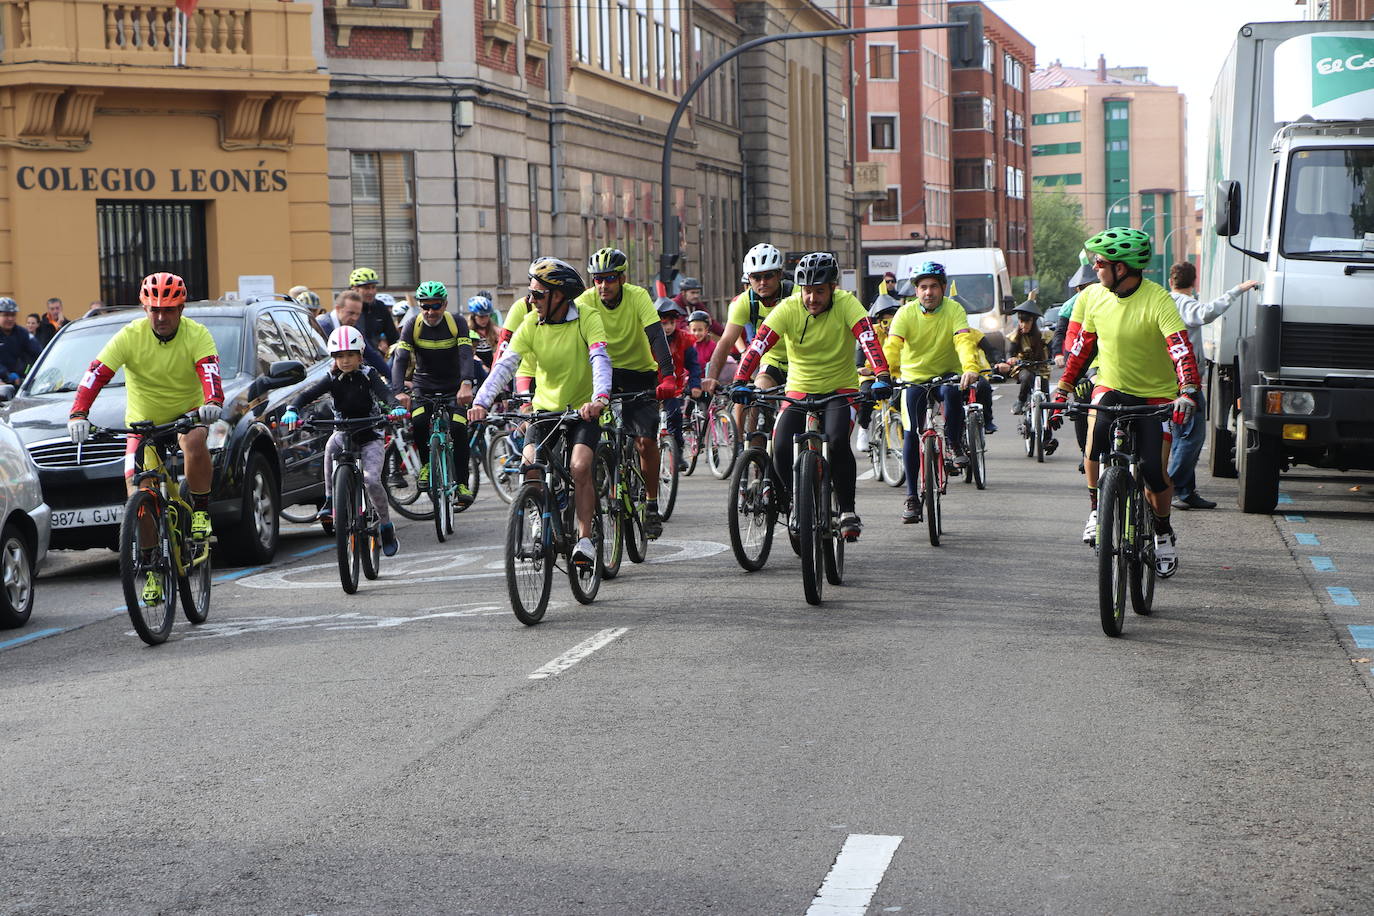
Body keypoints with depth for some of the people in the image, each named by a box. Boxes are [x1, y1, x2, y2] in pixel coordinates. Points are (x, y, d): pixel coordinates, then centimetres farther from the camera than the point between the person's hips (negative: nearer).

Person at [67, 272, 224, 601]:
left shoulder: (197, 335, -16)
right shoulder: (131, 336, -16)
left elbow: (209, 372, -33)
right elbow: (96, 373, -25)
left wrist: (212, 402, -55)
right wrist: (78, 413, -41)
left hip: (187, 413, -1)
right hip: (143, 421, 1)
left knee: (195, 442, -38)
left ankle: (201, 512, -15)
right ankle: (153, 571, 6)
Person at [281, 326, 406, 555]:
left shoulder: (368, 375, -8)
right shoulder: (332, 379, -4)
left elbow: (384, 392, -26)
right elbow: (307, 394, -18)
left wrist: (396, 407, -48)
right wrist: (292, 410, -38)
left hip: (369, 435, -2)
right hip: (343, 433, 2)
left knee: (372, 480, -21)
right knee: (331, 446, -33)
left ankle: (387, 526, 1)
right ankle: (330, 501, -22)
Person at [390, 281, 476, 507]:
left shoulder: (457, 323, -12)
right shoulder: (412, 326, -11)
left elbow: (466, 355, -25)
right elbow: (400, 360, -21)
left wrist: (466, 385, -45)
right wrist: (398, 392, -39)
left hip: (453, 388, 0)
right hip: (423, 387, 0)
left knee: (458, 429, -21)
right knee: (419, 422, -28)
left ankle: (462, 484, -11)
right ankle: (426, 463, -1)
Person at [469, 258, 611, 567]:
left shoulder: (587, 318, -13)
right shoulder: (531, 324, -4)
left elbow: (600, 359, -27)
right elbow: (505, 365, -13)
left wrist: (600, 398, -46)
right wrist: (481, 402, -28)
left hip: (583, 409, -3)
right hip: (545, 407, 3)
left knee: (580, 467, -24)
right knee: (529, 469, -16)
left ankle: (585, 538, -12)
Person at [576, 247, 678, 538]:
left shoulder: (638, 296, -19)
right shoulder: (586, 301, -15)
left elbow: (656, 336, -29)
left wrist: (667, 376, -43)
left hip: (640, 373, -1)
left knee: (646, 440, -13)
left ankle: (652, 505, 2)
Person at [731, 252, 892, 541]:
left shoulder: (846, 303, -15)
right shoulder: (789, 308, -12)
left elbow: (868, 339, -28)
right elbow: (758, 344, -21)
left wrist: (882, 377, -44)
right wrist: (740, 382, -35)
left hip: (841, 389, -2)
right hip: (799, 390, 2)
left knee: (837, 442, -29)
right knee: (781, 450, -19)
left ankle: (848, 511, -12)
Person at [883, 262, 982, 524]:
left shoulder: (954, 310, -13)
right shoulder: (906, 313, -12)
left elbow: (964, 340, -28)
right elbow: (892, 346, -24)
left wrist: (970, 369, -47)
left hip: (948, 374, -1)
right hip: (914, 377, 1)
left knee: (953, 392, -35)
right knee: (911, 434, -7)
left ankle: (956, 446, -11)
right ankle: (912, 497, 2)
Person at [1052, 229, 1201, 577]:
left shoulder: (1157, 299, -20)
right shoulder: (1094, 296, -4)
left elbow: (1181, 348, -29)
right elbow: (1082, 346, 9)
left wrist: (1188, 391, -44)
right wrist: (1062, 390, 8)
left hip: (1156, 395, -3)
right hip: (1111, 388, 3)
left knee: (1154, 472, -10)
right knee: (1096, 435, -29)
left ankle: (1163, 533, 19)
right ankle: (1096, 508, -7)